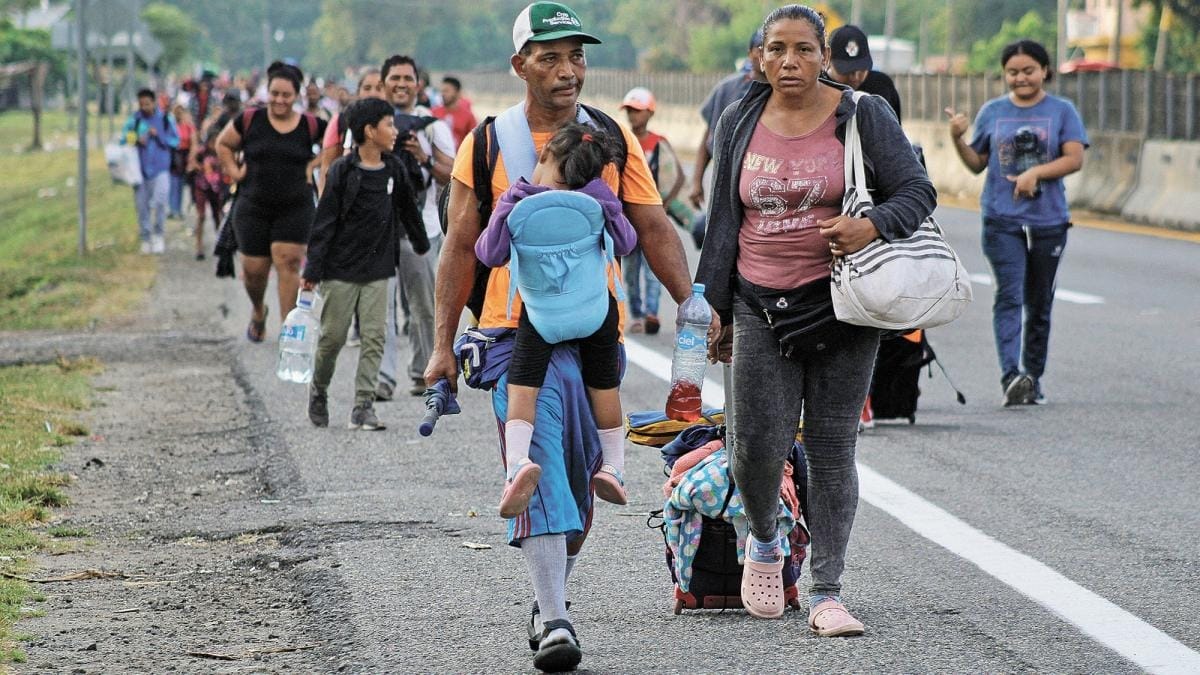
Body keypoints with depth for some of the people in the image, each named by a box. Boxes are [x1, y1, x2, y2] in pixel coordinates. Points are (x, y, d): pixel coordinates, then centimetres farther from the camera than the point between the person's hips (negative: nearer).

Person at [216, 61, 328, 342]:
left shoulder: (310, 126, -2)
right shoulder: (249, 121, -1)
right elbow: (223, 143, 14)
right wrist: (233, 171, 2)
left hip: (295, 210, -1)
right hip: (253, 208, 1)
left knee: (288, 264, -11)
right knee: (254, 268, 5)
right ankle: (258, 311, 37)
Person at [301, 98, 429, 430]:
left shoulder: (393, 170, 5)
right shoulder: (343, 171, -10)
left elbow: (407, 210, 21)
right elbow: (324, 222, -9)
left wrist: (422, 245, 31)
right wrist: (312, 270, -11)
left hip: (378, 271, 4)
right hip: (341, 269, -4)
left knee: (373, 337, -3)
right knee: (333, 337, 2)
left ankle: (363, 405, -1)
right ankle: (318, 390, 27)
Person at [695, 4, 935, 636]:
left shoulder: (863, 116, -2)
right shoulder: (739, 124, 7)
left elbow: (918, 192, -2)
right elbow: (723, 222, 14)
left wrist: (873, 225, -22)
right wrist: (716, 310, 14)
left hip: (840, 307, -2)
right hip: (762, 306, 2)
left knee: (832, 448, 0)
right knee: (758, 444, -4)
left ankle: (826, 593, 6)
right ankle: (763, 543, 28)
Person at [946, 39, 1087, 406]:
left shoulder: (1062, 111, 5)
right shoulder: (992, 112, 9)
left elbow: (1074, 158, -5)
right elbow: (977, 164, 13)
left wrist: (1035, 172, -19)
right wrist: (958, 139, -5)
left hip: (1048, 221, 1)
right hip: (1002, 220, -1)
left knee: (1038, 304, 9)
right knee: (1009, 296, -15)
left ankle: (1033, 378, 20)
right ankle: (1011, 376, -25)